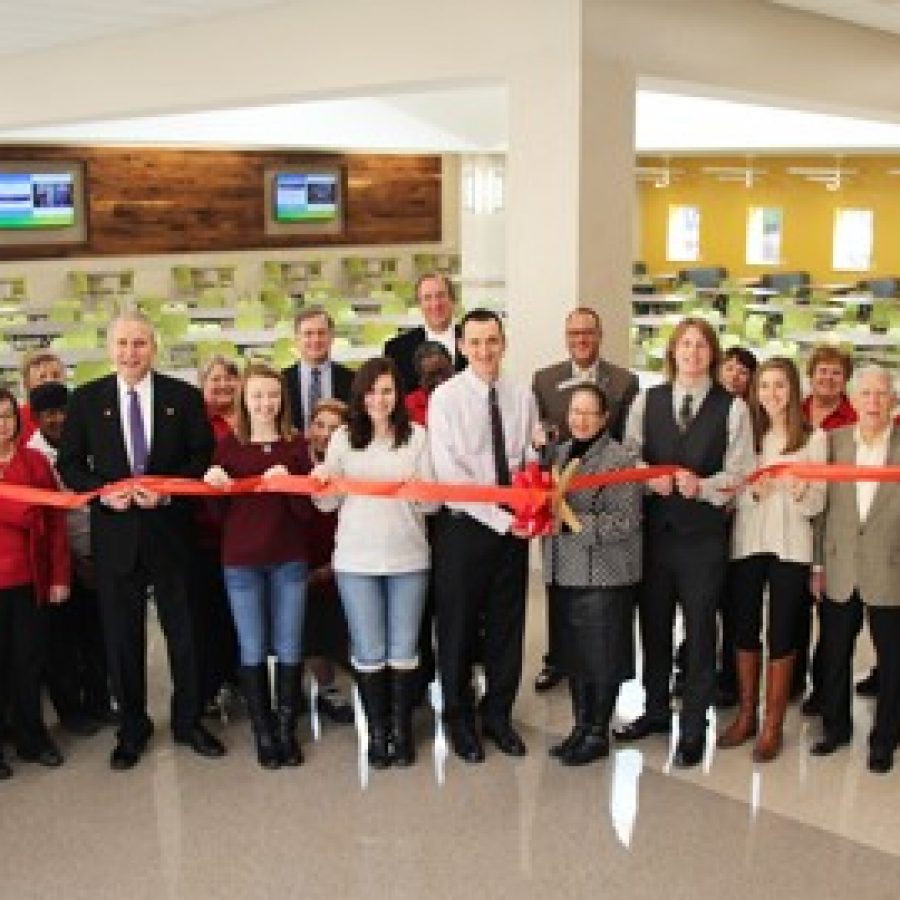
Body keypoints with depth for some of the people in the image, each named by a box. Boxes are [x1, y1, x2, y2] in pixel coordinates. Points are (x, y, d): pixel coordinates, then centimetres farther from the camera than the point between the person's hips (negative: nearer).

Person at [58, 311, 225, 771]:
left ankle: (188, 721, 25)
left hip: (170, 530, 0)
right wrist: (103, 492, -12)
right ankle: (132, 728, 25)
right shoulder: (86, 399, 3)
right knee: (121, 634, 9)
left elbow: (203, 457, 1)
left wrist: (167, 490, -14)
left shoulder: (184, 396, 0)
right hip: (114, 532, 1)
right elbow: (69, 464, 5)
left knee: (183, 629, 8)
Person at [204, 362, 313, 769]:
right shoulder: (228, 447, 1)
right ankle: (264, 733, 16)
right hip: (241, 562, 0)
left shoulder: (296, 445, 2)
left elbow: (307, 510, 0)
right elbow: (218, 513, 4)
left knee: (289, 649, 6)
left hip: (289, 560, 1)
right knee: (253, 651, 6)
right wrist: (214, 485, -15)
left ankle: (287, 731, 18)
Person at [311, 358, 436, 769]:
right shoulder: (343, 438, 2)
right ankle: (377, 731, 21)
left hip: (408, 558, 0)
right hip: (356, 559, 0)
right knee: (369, 652, 7)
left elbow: (432, 503, 0)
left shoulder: (416, 436, 0)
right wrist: (322, 480, -17)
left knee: (404, 649, 8)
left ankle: (402, 729, 23)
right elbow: (328, 504, 4)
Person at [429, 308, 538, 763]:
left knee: (507, 624, 13)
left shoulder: (522, 396, 4)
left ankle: (498, 713, 31)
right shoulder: (446, 397, -9)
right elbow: (451, 473, -15)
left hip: (514, 525, 4)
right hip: (464, 524, -3)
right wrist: (501, 518, -18)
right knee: (457, 626, 9)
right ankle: (459, 719, 27)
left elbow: (532, 461, 6)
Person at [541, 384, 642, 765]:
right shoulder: (558, 453, 11)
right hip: (564, 572, 6)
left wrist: (572, 522, -22)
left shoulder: (619, 460, -10)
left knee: (602, 657, 3)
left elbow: (625, 523, -16)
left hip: (604, 575, -6)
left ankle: (598, 733, 18)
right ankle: (581, 726, 28)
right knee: (573, 654, 14)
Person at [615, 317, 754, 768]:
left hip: (705, 533, -3)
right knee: (653, 623, 14)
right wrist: (650, 479, -14)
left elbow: (739, 472, -6)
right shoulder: (646, 401, 5)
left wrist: (702, 486, -22)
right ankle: (656, 709, 33)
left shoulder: (733, 408, -3)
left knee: (700, 629, 5)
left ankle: (693, 727, 18)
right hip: (654, 527, 3)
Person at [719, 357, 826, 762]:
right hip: (747, 542, 2)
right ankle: (746, 714, 22)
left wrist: (801, 492, -22)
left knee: (781, 633, 2)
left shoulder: (813, 437, 1)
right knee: (744, 630, 7)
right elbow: (731, 493, 4)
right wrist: (754, 491, -17)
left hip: (790, 545, -2)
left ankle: (773, 725, 13)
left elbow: (817, 504, -1)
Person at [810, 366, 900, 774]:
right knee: (833, 656, 14)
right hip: (840, 571, 2)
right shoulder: (834, 440, 1)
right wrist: (818, 564, 3)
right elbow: (821, 506, 4)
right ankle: (835, 727, 33)